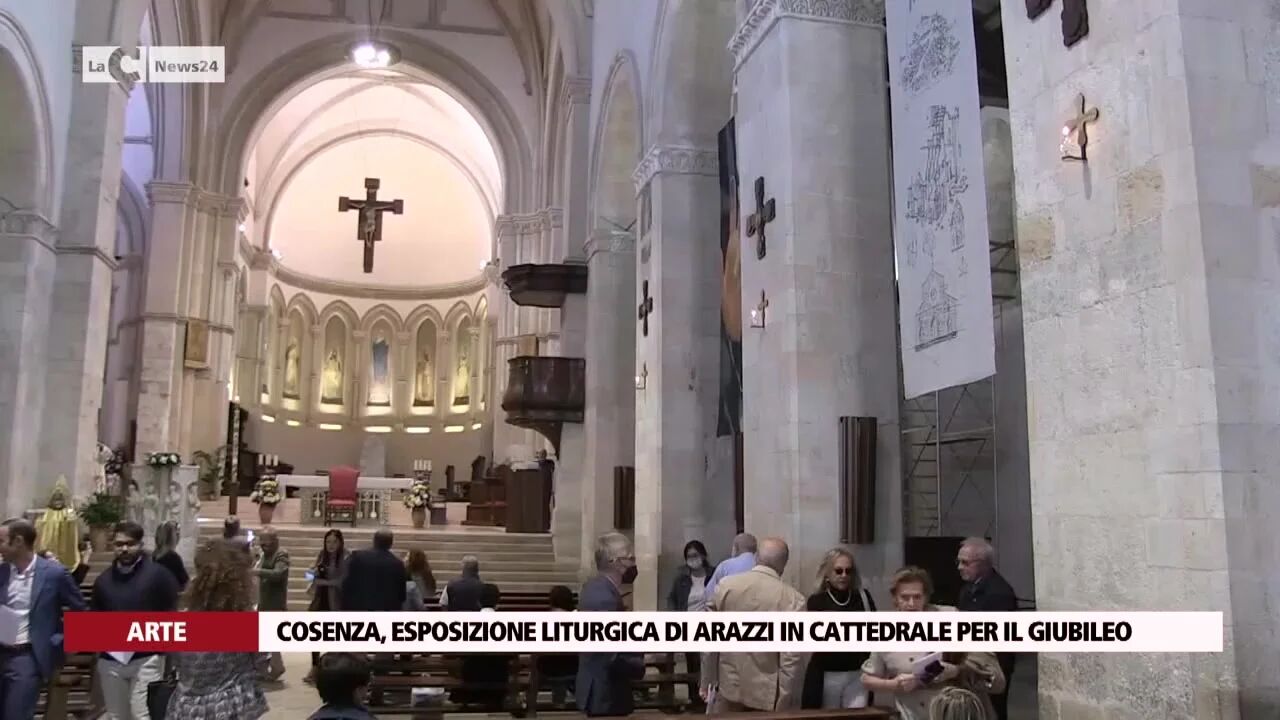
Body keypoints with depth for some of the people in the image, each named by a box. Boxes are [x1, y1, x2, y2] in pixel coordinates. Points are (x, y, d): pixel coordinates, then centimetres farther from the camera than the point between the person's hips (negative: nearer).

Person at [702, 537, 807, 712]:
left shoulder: (726, 586, -3)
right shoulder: (792, 599, -12)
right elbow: (792, 660, -13)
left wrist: (707, 682, 13)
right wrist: (786, 703, -5)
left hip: (728, 688, 3)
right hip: (767, 695, -2)